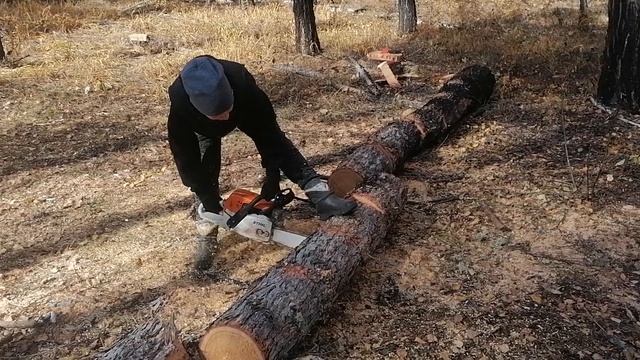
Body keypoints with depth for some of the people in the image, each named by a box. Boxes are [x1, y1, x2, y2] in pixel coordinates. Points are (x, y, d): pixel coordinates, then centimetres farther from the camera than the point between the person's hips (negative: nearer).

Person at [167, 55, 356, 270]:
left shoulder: (241, 80, -45)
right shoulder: (180, 107, -43)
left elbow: (266, 127, -30)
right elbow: (187, 162, -30)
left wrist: (273, 176, -27)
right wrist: (215, 208, -27)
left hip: (245, 108, 1)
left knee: (275, 141, -15)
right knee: (205, 175, -7)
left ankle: (319, 192, -21)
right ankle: (207, 234, 7)